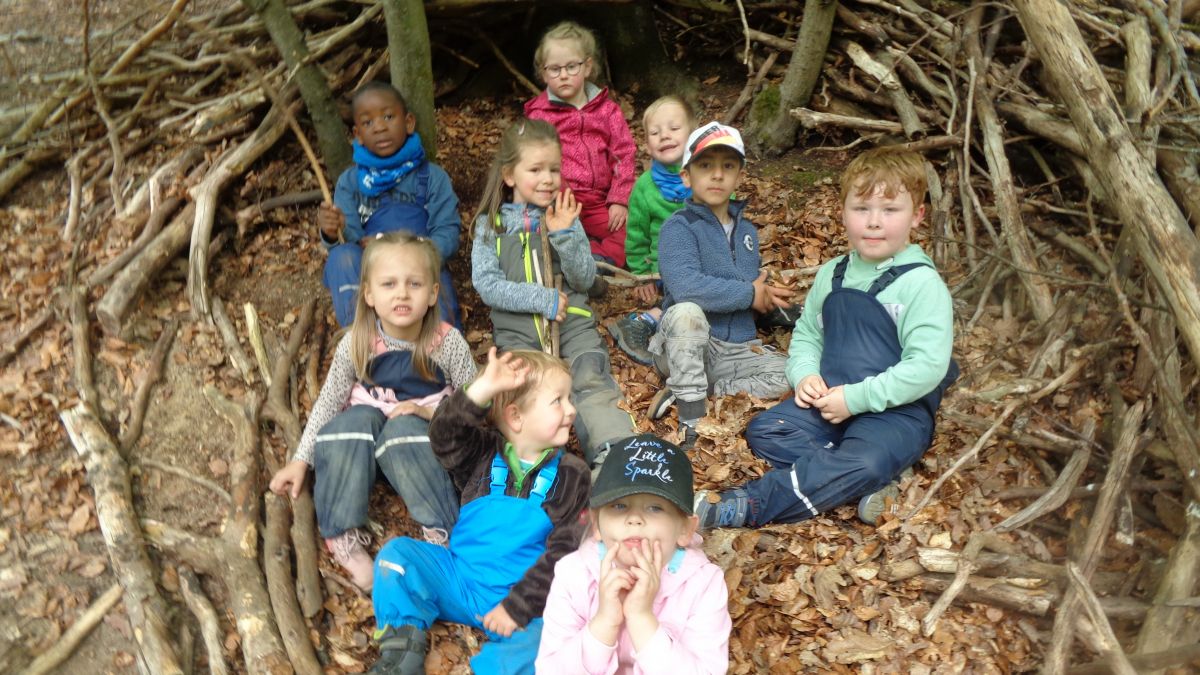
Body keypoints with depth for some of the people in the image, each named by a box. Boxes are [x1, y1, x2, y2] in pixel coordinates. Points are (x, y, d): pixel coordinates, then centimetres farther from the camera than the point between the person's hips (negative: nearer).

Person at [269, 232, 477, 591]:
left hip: (424, 438, -1)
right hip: (362, 440, 2)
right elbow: (328, 402, -5)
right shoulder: (357, 343, -14)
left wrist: (429, 412, -22)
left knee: (403, 429, -34)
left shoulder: (448, 343, -16)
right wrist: (300, 460, -7)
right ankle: (343, 534, -26)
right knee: (355, 419, -31)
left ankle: (441, 530, -27)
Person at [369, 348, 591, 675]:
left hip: (522, 596, -2)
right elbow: (445, 438, -19)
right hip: (458, 580, 3)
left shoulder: (570, 474, -2)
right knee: (397, 552, -12)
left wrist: (519, 606, -16)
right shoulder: (484, 454, 2)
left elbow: (563, 551, -8)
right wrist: (482, 390, -34)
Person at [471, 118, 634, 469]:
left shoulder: (565, 216, 11)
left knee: (591, 383, -24)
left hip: (573, 324, 0)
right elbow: (486, 285, -4)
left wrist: (564, 234, -11)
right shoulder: (490, 224, 7)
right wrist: (542, 299, -13)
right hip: (517, 331, 0)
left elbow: (585, 280, 3)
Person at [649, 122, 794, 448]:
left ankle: (689, 393, -12)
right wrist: (749, 295, -16)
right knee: (687, 311, -37)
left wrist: (767, 296, 1)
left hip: (738, 348, 6)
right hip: (686, 347, -6)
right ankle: (691, 411, -25)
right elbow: (686, 287, -27)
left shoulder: (747, 231, 14)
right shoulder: (678, 228, -9)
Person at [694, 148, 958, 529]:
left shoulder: (921, 283, -12)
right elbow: (806, 333, 19)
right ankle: (862, 483, -21)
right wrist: (805, 375, -4)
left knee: (864, 464, -34)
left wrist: (855, 398, -19)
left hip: (897, 411, -6)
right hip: (829, 401, 6)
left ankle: (748, 506, -31)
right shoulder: (832, 275, 8)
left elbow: (927, 366, -18)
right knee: (763, 431, -13)